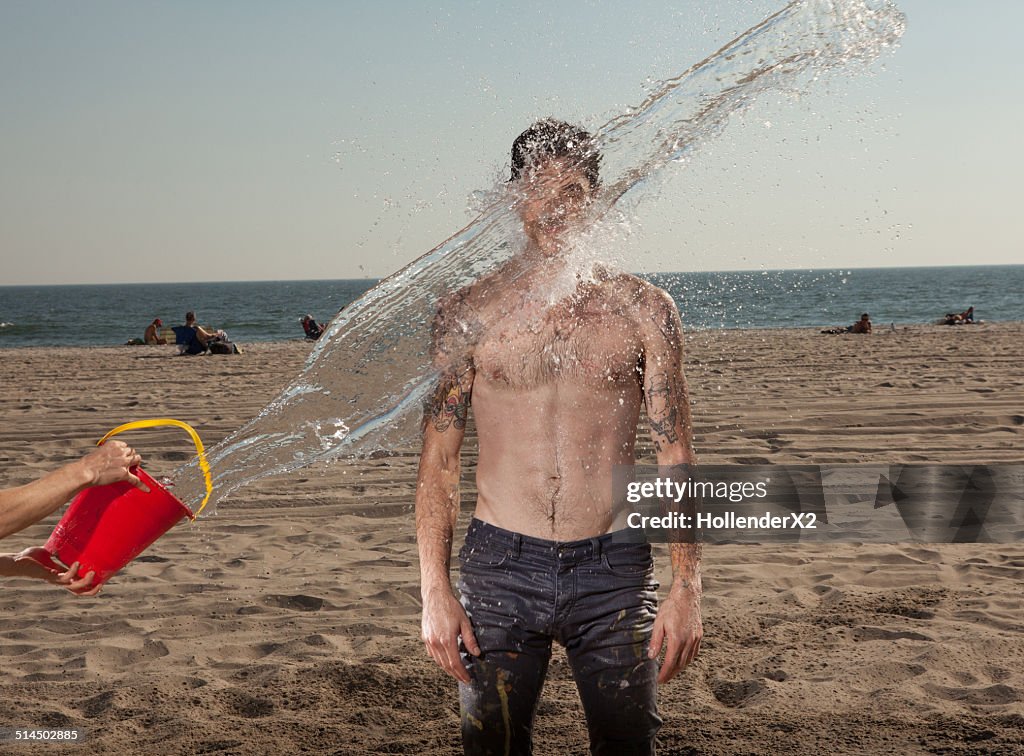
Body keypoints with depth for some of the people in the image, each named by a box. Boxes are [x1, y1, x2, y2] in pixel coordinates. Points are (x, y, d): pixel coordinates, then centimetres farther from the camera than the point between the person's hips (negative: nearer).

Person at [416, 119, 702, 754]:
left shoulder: (644, 310, 3)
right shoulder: (468, 314, 2)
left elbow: (677, 457, 2)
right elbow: (438, 461, 3)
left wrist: (688, 588, -6)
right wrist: (434, 590, -5)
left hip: (614, 568, 0)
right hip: (500, 565, 0)